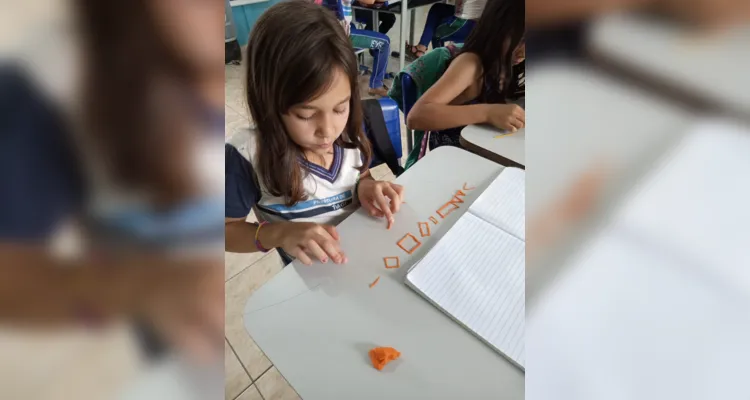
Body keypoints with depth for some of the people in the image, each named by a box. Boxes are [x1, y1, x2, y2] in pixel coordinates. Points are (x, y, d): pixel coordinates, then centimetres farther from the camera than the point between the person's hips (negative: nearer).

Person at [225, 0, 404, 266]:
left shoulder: (348, 132, -8)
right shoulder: (247, 154, -19)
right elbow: (228, 229, -8)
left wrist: (365, 187, -13)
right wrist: (279, 233, -24)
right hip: (310, 276, -2)